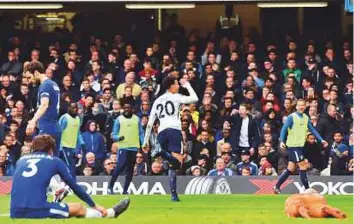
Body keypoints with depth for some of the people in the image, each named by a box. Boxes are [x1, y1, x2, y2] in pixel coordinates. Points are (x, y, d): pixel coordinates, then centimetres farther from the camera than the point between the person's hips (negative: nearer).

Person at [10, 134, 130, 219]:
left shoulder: (22, 160, 21)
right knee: (78, 208, 21)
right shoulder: (54, 161, 12)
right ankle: (111, 213, 40)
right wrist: (94, 206, 30)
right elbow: (74, 186, 18)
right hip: (37, 211, -3)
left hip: (15, 213, 3)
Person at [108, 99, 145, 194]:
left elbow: (141, 133, 11)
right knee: (121, 166, -17)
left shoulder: (137, 119, 10)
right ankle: (110, 186, -7)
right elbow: (114, 135, 2)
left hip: (134, 147, 3)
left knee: (130, 170, 5)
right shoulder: (119, 119, 3)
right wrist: (118, 137, -19)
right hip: (123, 147, -3)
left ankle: (125, 190, 11)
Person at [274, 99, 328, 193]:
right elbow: (284, 129, -13)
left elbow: (313, 130, 16)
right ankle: (307, 189, -2)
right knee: (303, 166, -7)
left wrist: (321, 140, 12)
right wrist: (282, 141, -26)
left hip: (300, 146, 7)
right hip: (293, 146, -7)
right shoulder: (291, 117, -10)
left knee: (291, 168, 9)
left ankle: (277, 186, 16)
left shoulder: (306, 118, 10)